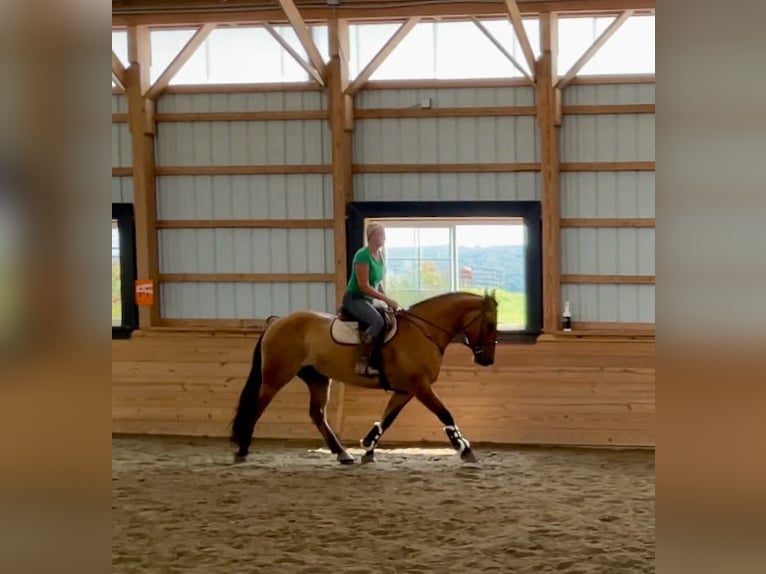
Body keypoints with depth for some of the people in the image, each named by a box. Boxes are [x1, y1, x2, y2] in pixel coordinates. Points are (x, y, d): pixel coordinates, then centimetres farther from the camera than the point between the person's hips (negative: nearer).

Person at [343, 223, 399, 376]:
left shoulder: (380, 256, 8)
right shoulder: (363, 255, -19)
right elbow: (364, 286, -23)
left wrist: (388, 300, 2)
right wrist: (387, 299, -22)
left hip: (368, 300, 10)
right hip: (354, 298, -10)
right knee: (378, 321, -33)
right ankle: (363, 362, -34)